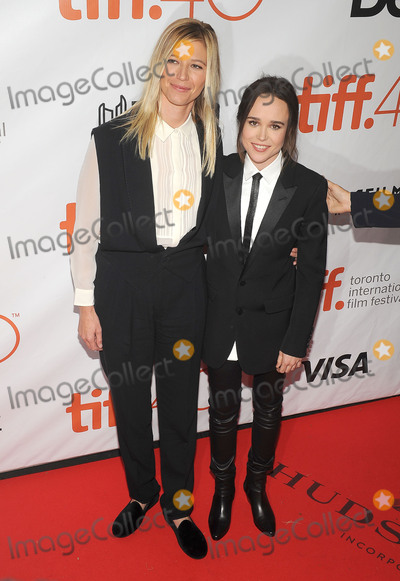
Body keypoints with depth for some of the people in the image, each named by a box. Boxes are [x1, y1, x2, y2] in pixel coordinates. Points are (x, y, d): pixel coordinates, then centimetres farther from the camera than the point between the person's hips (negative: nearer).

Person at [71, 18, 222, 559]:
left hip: (186, 281, 2)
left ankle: (178, 502, 35)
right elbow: (86, 226, -5)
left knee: (180, 399, 12)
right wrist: (86, 305, -5)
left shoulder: (211, 141, 3)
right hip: (123, 284, -2)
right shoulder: (112, 139, -8)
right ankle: (141, 491, 40)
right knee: (129, 399, 13)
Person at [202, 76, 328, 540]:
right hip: (219, 321, 1)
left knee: (267, 409, 21)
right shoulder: (217, 174, -9)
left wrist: (296, 342, -9)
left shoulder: (309, 187, -12)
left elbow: (311, 272, -9)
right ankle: (223, 487, 46)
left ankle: (257, 484, 48)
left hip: (271, 324, 0)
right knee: (223, 409, 19)